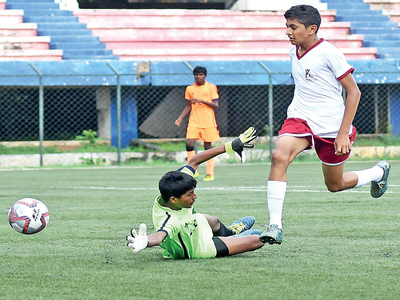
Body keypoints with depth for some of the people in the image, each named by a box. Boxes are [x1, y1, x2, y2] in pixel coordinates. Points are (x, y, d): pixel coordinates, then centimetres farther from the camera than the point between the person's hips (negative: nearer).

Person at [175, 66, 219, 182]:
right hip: (194, 121, 3)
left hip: (208, 122, -2)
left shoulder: (211, 87, -1)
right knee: (189, 143, -12)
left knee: (208, 146, 0)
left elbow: (215, 105, -5)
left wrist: (202, 100, -18)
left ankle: (210, 173, 7)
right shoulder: (190, 89, 8)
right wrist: (180, 118, 6)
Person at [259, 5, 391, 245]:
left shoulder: (328, 53, -15)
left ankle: (379, 172, 43)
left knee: (335, 185, 11)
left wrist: (343, 133, -17)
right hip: (300, 119, 5)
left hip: (330, 126, -5)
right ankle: (275, 225, -29)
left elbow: (354, 92, -13)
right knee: (279, 156, -26)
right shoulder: (294, 53, 6)